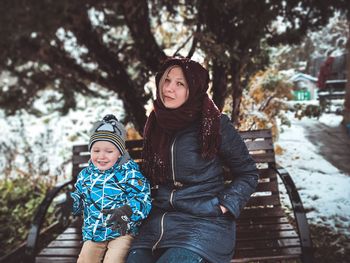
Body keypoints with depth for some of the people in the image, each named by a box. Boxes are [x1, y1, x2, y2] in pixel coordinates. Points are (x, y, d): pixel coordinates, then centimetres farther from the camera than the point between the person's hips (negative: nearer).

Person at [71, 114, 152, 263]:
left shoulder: (128, 173, -11)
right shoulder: (85, 175, 7)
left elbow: (143, 199, -17)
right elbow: (80, 197, 20)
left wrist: (127, 211, -35)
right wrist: (71, 202, -3)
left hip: (122, 231, -5)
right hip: (92, 233, 6)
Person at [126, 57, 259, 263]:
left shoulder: (215, 124, -9)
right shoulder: (155, 124, 7)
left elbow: (248, 173, 1)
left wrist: (225, 206, -9)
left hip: (205, 224, -3)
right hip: (158, 222, 4)